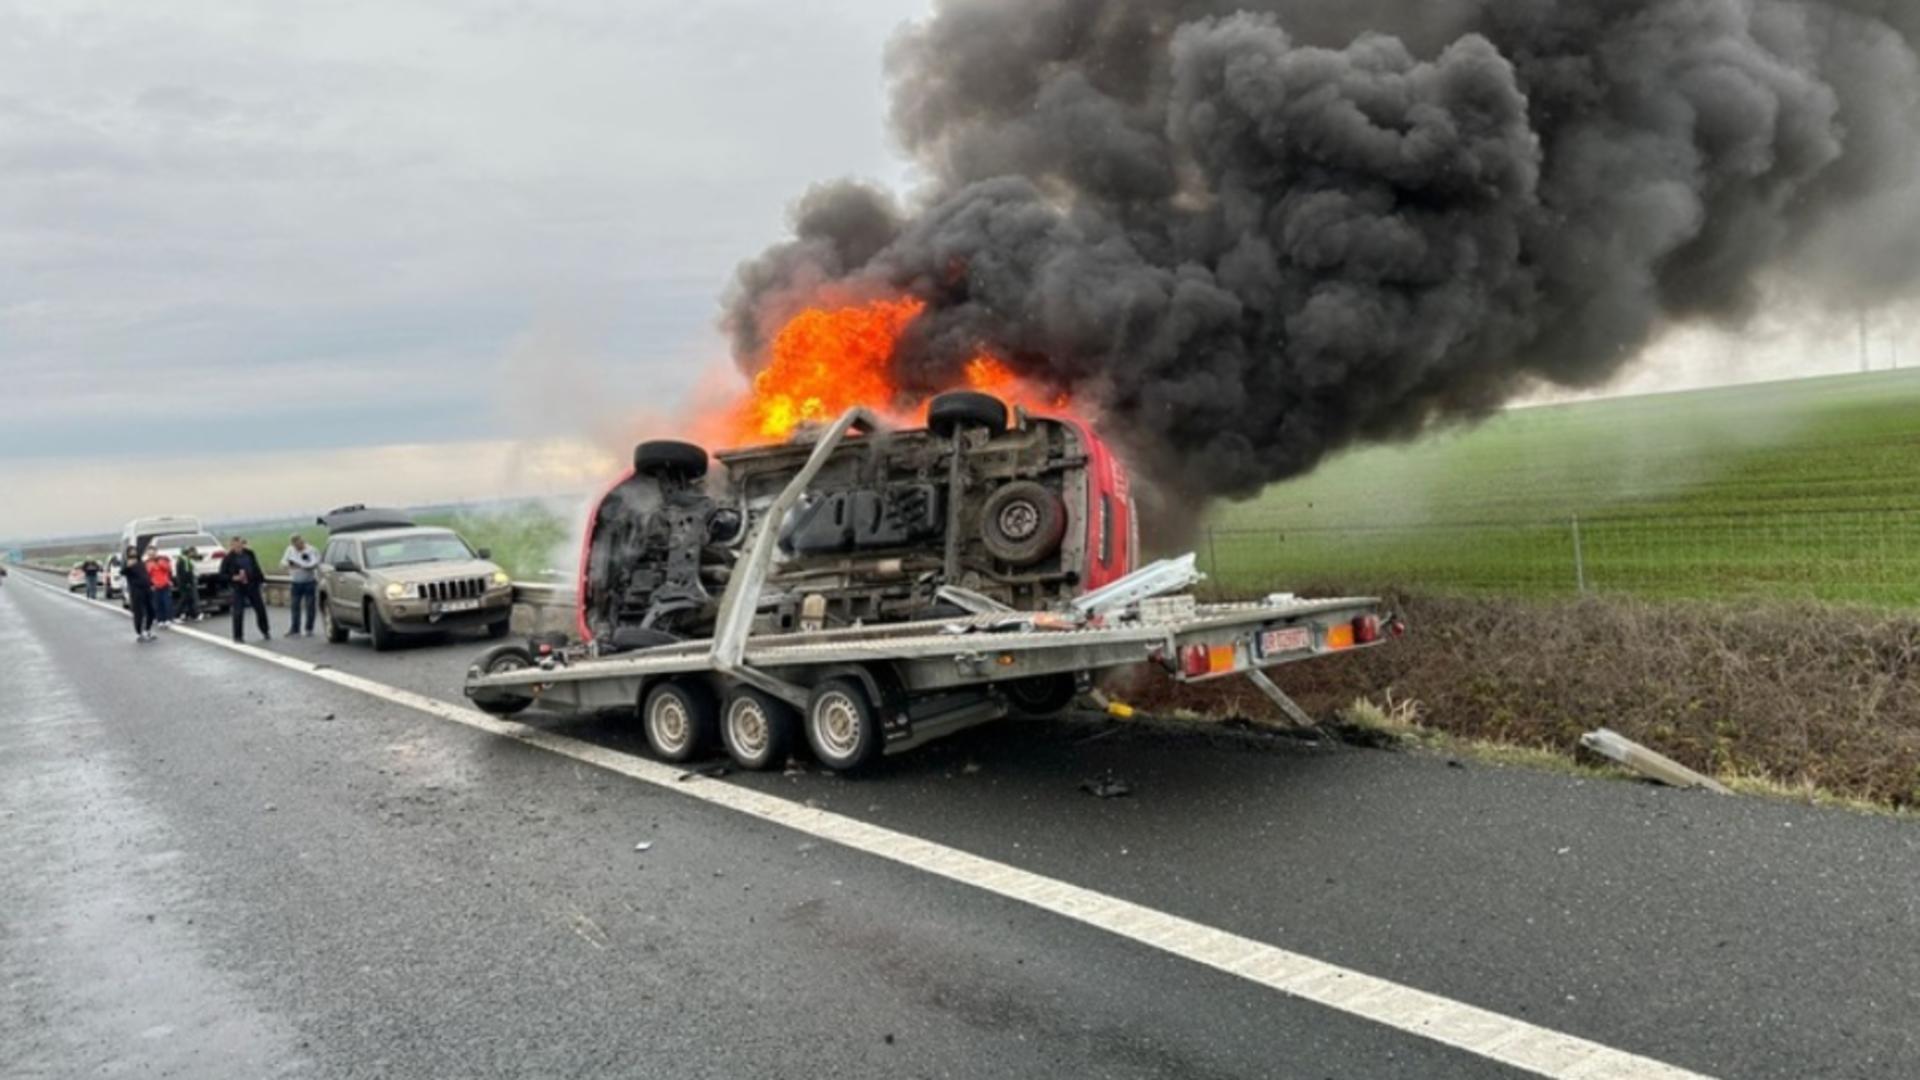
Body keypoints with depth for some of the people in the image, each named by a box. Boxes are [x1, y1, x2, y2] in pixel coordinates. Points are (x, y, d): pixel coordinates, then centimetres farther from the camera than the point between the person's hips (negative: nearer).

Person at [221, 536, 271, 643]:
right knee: (238, 612, -3)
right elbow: (222, 574, -7)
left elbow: (256, 568, 13)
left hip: (252, 585, 4)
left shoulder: (249, 553, 2)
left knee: (260, 609, 7)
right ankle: (238, 636, 9)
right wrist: (234, 578, -21)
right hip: (238, 588, -4)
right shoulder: (228, 558, -9)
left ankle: (265, 632, 23)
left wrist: (259, 579, 10)